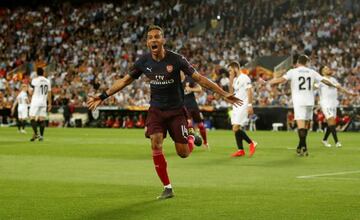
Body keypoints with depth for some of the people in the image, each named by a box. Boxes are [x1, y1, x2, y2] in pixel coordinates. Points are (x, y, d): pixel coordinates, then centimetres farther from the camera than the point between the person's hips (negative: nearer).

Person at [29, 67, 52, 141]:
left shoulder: (35, 80, -7)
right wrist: (49, 103, 17)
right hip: (43, 102, 4)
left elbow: (31, 92, -6)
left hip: (35, 101, -4)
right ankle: (41, 135, 3)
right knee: (42, 119, 5)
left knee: (32, 118, -3)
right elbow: (49, 93, 11)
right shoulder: (47, 81, 8)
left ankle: (35, 133, -17)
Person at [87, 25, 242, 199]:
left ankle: (191, 139, 36)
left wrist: (224, 94, -16)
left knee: (183, 153, -3)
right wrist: (103, 96, 5)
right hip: (156, 110, 2)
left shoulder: (176, 59, -15)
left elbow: (199, 78, -12)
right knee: (156, 144, -18)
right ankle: (167, 188, -6)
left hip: (176, 110, -2)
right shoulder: (144, 61, -6)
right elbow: (124, 80, 6)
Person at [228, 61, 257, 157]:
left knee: (236, 128, -16)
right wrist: (231, 80, 7)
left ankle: (251, 143, -4)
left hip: (243, 106, -9)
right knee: (236, 129, 6)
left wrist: (250, 105, -20)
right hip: (236, 107, 9)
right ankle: (240, 150, 10)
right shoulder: (235, 79, 17)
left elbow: (249, 92, -14)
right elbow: (231, 92, 14)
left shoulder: (244, 78, -10)